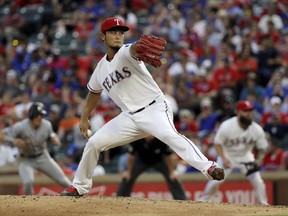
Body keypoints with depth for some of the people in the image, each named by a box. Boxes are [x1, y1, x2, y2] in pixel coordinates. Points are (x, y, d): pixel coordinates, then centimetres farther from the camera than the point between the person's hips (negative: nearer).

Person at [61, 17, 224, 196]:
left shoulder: (126, 53, -10)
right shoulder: (101, 68, 11)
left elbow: (135, 49, -37)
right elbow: (94, 92, 31)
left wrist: (143, 46, -61)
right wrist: (84, 118, 27)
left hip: (155, 108, -7)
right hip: (130, 117, 7)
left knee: (169, 135, -35)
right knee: (94, 143, 4)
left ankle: (208, 168, -47)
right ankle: (79, 186, 24)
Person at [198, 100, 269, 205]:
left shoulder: (257, 129, -18)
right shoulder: (227, 126, -26)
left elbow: (262, 148, -5)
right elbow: (217, 143, -15)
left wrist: (259, 159, -25)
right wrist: (223, 159, -28)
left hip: (245, 156, 2)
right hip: (227, 156, -2)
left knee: (258, 181, -8)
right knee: (216, 180, -12)